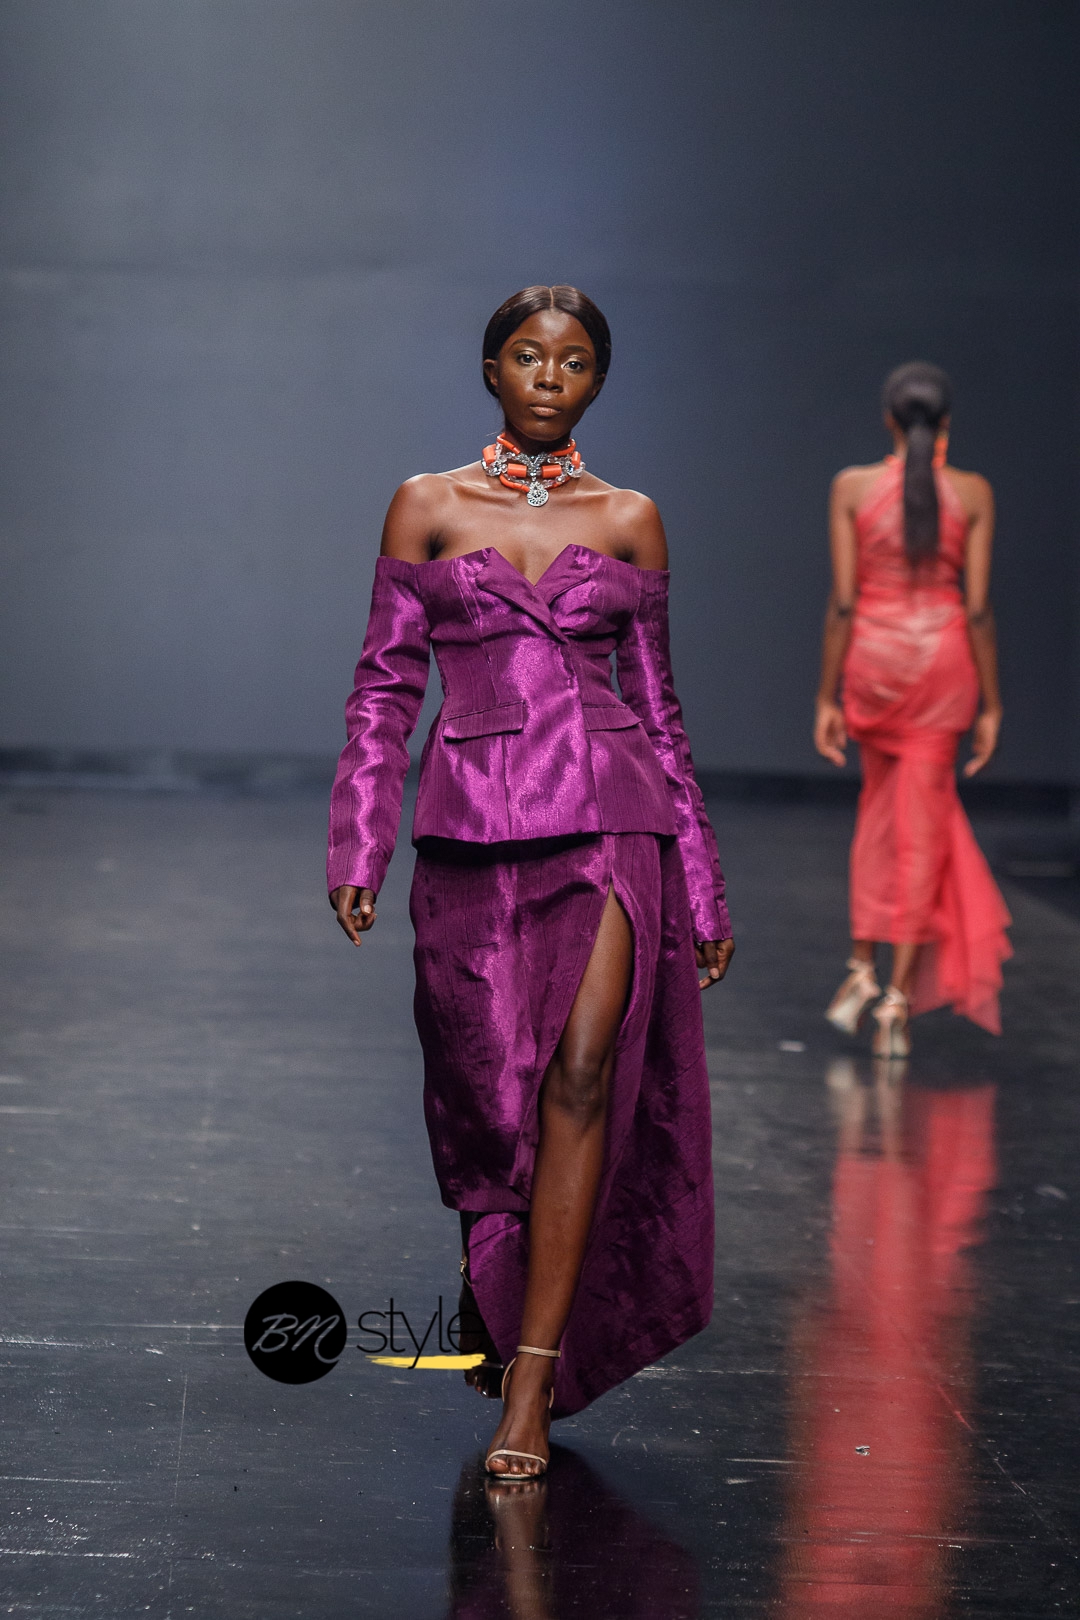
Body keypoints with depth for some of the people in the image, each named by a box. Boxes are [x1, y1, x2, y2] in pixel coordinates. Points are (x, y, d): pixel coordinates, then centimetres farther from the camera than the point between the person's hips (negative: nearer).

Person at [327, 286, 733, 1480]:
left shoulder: (628, 520, 10)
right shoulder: (428, 507, 8)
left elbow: (656, 705, 13)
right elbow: (385, 686, 7)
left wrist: (703, 888, 13)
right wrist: (359, 848, -4)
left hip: (611, 818, 0)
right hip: (474, 831, 0)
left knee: (583, 1074, -15)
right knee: (488, 1100, 4)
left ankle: (531, 1385, -10)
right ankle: (516, 1328, 32)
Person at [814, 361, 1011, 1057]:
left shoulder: (853, 487, -3)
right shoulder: (973, 494, -4)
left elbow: (843, 602, -5)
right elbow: (978, 608, -6)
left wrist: (828, 698, 0)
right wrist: (991, 705, 1)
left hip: (872, 659, 1)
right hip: (943, 660, -1)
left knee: (882, 807, 22)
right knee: (921, 823, 5)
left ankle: (863, 968, 16)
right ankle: (899, 996, 2)